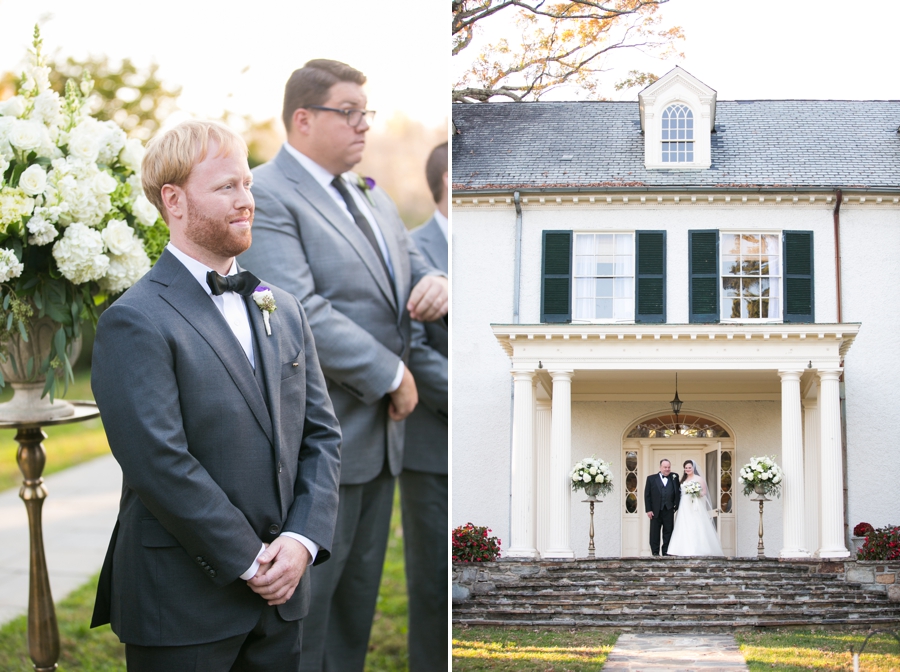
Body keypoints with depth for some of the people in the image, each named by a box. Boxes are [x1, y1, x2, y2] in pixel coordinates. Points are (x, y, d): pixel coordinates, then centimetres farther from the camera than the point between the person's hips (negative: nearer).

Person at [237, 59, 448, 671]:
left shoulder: (371, 195, 15)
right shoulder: (266, 196, -14)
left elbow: (413, 267, 18)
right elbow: (300, 313, -23)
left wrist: (439, 284, -8)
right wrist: (393, 375, -17)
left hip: (382, 431, 9)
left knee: (359, 590, 17)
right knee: (309, 592, 1)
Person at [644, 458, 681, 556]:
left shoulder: (674, 478, 8)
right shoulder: (651, 478, 5)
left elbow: (678, 493, 3)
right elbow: (647, 495, 2)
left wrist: (676, 505, -10)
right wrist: (648, 510, -5)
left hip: (669, 511, 1)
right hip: (655, 511, -1)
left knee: (668, 533, 3)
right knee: (654, 533, 3)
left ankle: (666, 552, 9)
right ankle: (655, 553, 9)